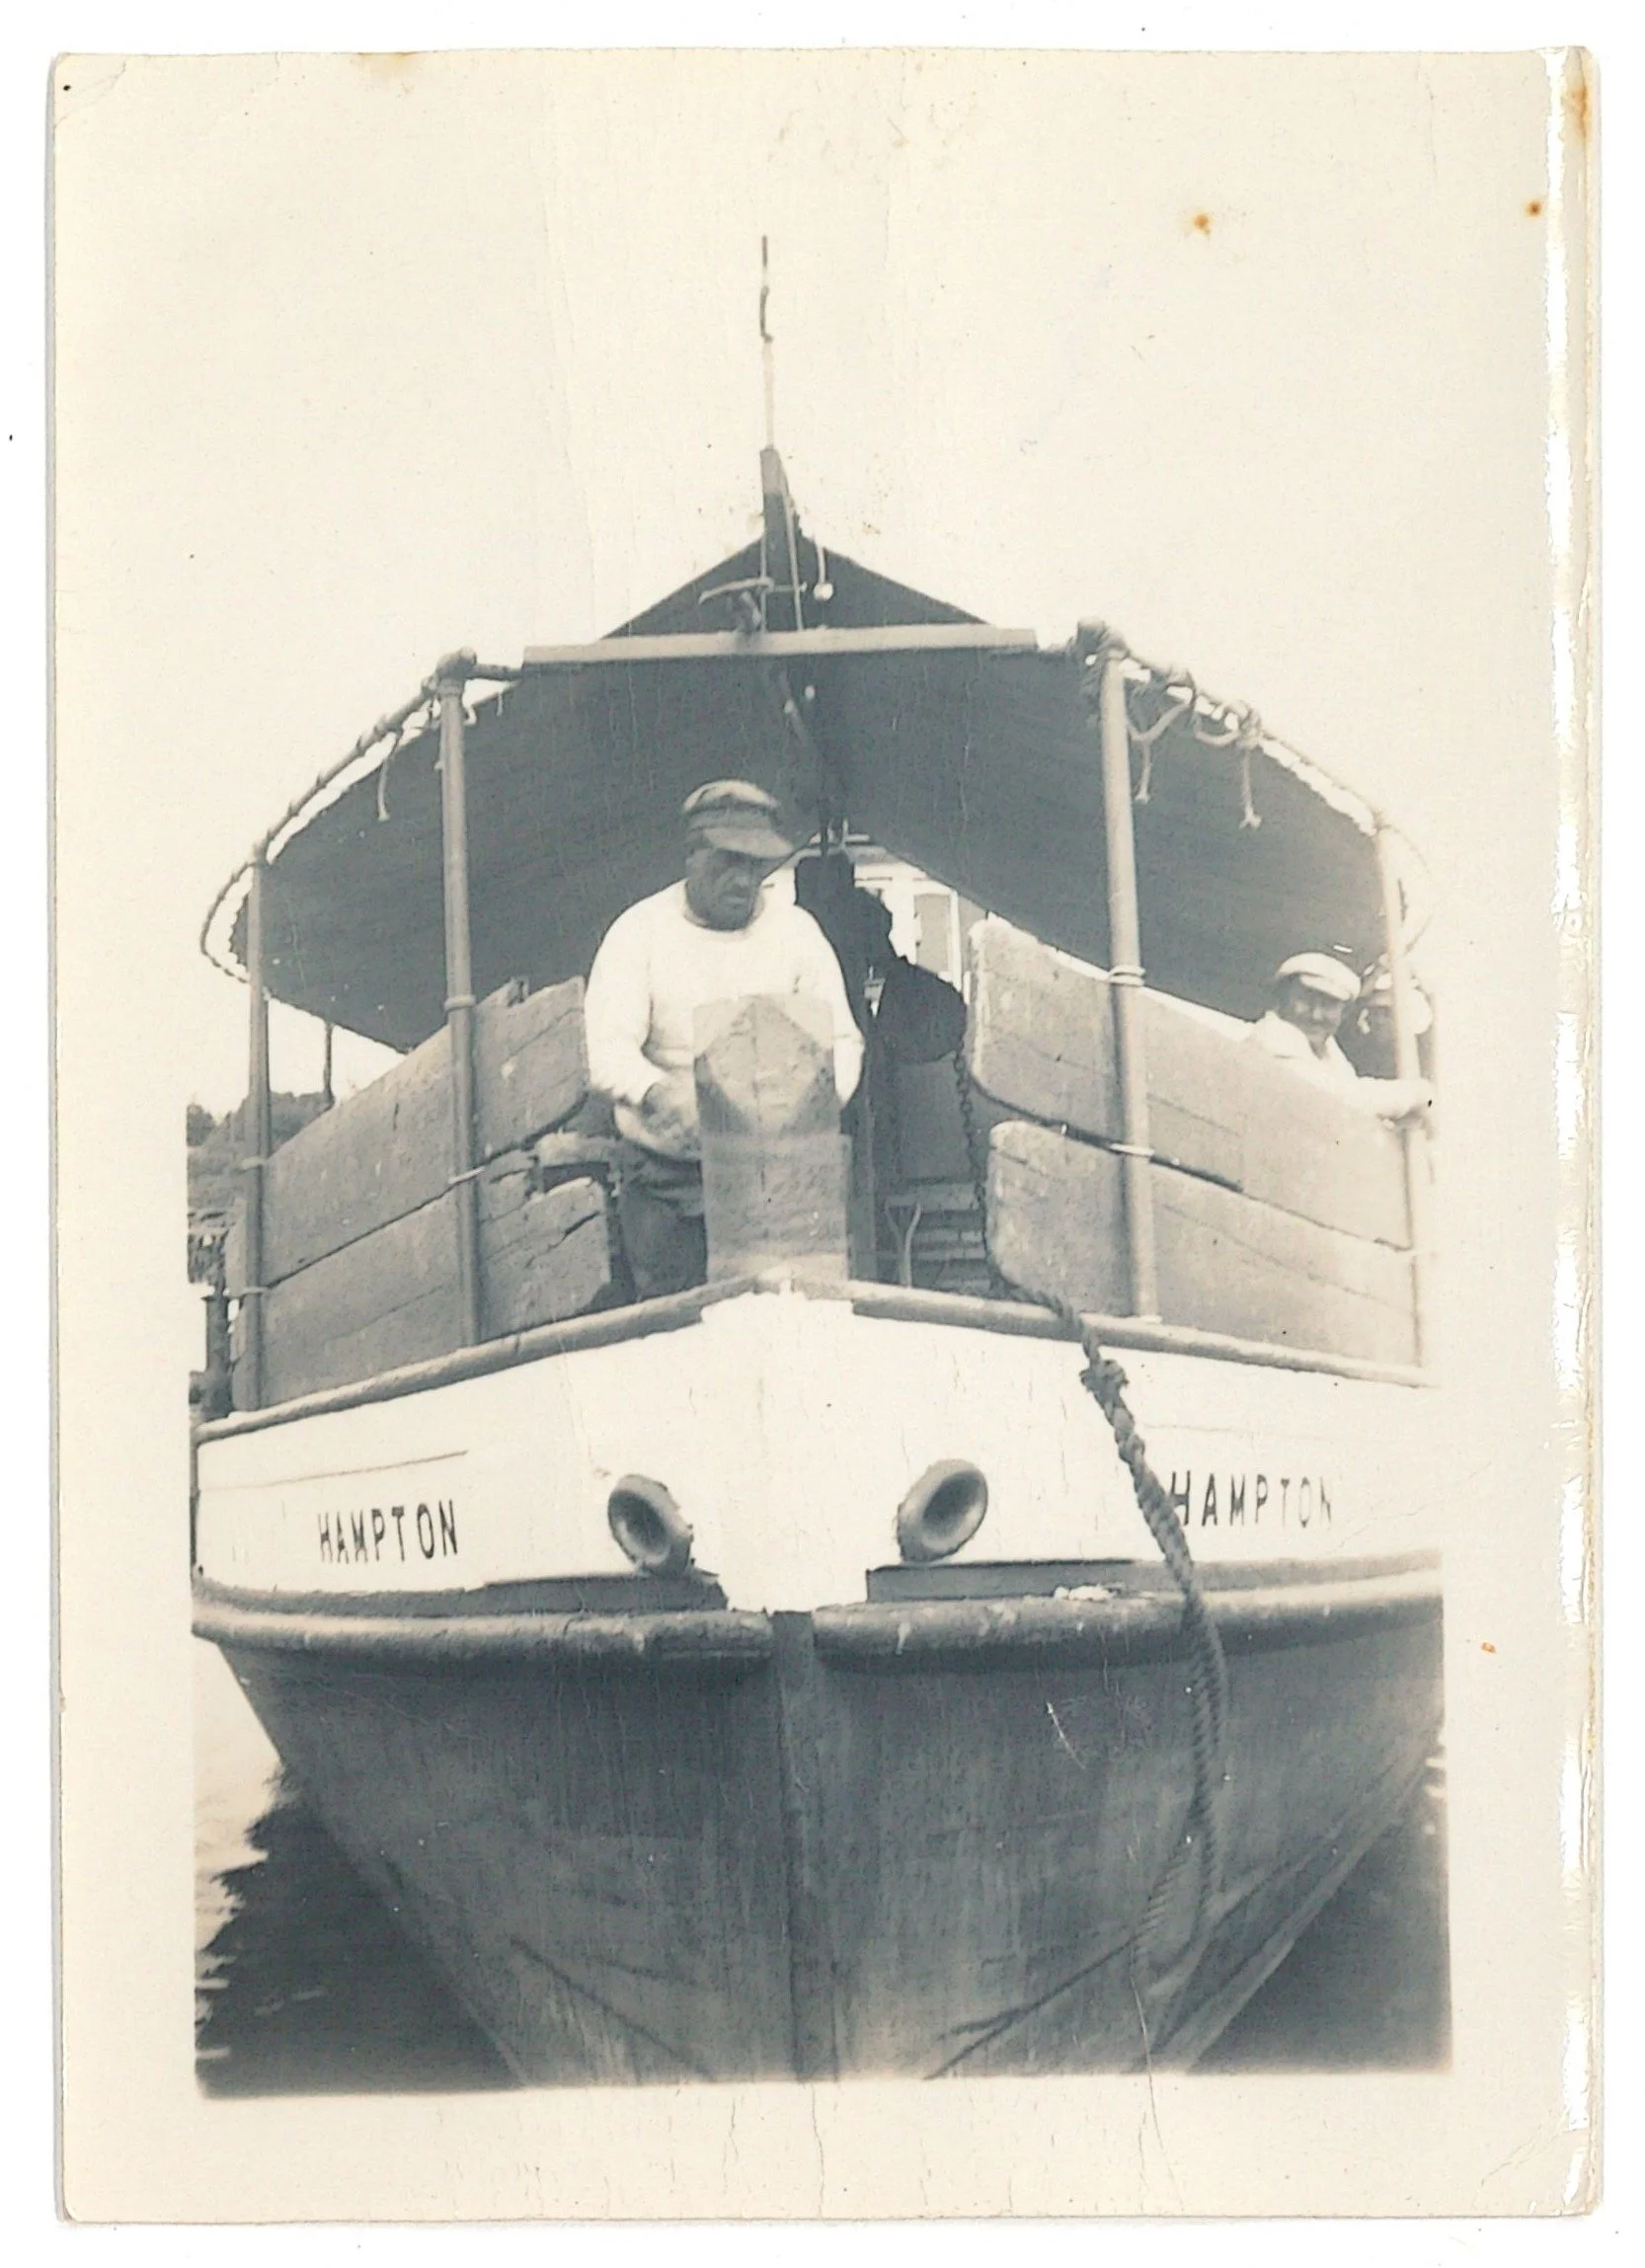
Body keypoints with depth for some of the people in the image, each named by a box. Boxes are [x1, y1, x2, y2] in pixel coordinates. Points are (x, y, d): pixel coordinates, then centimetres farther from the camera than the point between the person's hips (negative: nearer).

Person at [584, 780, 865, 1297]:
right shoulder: (639, 931, -2)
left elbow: (841, 1040, 6)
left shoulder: (795, 930, 5)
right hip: (664, 1174, -1)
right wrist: (659, 1092, -36)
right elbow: (607, 1051, -13)